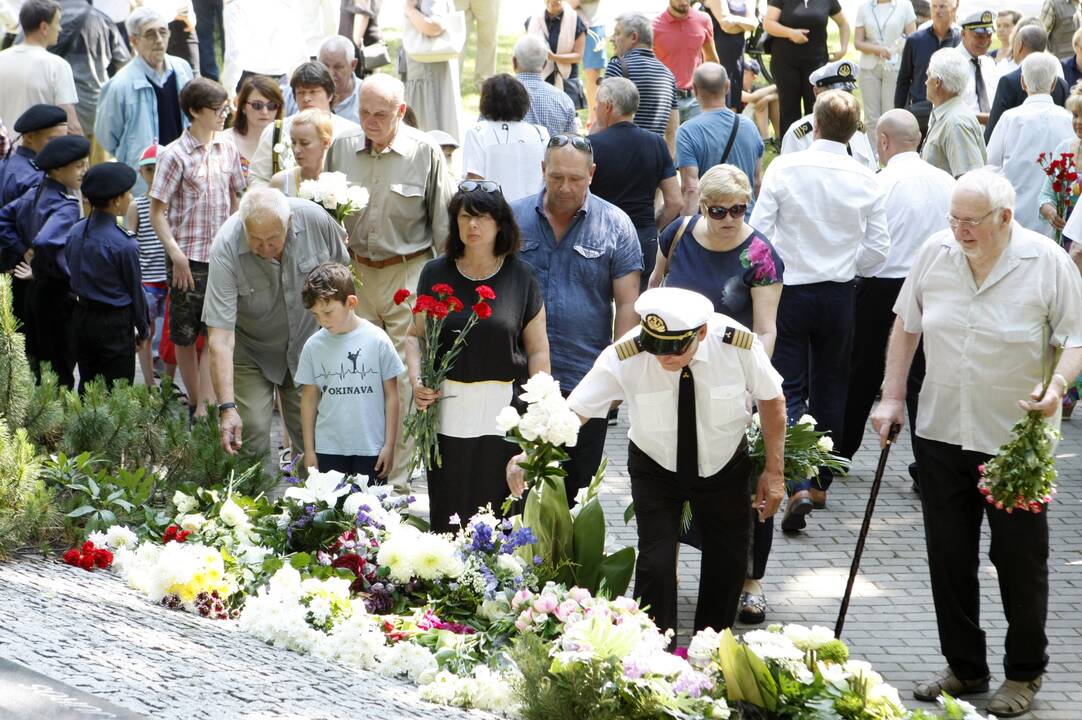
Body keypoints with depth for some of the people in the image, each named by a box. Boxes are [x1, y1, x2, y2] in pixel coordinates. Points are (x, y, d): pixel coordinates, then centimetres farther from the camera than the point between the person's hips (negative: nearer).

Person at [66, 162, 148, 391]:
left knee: (86, 386, 17)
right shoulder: (124, 244, -19)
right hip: (115, 324, -6)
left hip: (81, 319, 6)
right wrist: (143, 330, 5)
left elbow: (71, 275, 7)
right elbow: (135, 289, -9)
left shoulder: (76, 232, -1)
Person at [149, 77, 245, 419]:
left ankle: (204, 408, 5)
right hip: (188, 259, -4)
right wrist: (176, 254, -16)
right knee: (185, 337, 5)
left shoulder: (227, 150, 6)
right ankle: (195, 404, 18)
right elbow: (158, 212, -8)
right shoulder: (175, 155, -8)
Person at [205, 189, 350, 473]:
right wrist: (227, 407, -40)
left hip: (306, 346, 2)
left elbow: (340, 265, 1)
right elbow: (220, 335, -34)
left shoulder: (315, 219, -23)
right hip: (250, 351, -2)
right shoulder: (226, 249, -31)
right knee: (251, 435, -13)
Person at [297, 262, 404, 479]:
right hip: (328, 449, 2)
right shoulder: (314, 345, 0)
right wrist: (309, 450, 7)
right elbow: (309, 398, 7)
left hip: (371, 447, -2)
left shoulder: (377, 340, -6)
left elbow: (391, 395, -1)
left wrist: (389, 445, -2)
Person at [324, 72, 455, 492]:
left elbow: (444, 221, -1)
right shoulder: (342, 149, 5)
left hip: (408, 274, -3)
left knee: (404, 378, -3)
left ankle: (397, 476, 3)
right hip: (355, 273, 3)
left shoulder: (425, 153, -5)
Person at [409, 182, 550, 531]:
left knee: (501, 516, -1)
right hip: (448, 408, 1)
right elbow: (415, 335, 15)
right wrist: (416, 380, -3)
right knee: (448, 518, 2)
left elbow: (537, 350, 4)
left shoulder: (520, 275, 2)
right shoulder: (436, 273, 5)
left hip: (505, 411, -1)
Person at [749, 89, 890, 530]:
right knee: (830, 389, 16)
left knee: (789, 390, 0)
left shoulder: (784, 168, -12)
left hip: (788, 290, -2)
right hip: (839, 295, 2)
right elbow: (877, 249, 0)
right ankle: (820, 482, 25)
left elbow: (758, 231, -10)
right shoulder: (866, 180, -5)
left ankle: (798, 486, -18)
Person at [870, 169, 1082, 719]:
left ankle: (1025, 674, 21)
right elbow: (906, 327, 11)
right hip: (941, 434, 4)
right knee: (949, 556, 10)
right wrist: (892, 398, 7)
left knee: (1020, 560, 5)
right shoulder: (936, 253, -1)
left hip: (1016, 440, -4)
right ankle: (964, 668, 25)